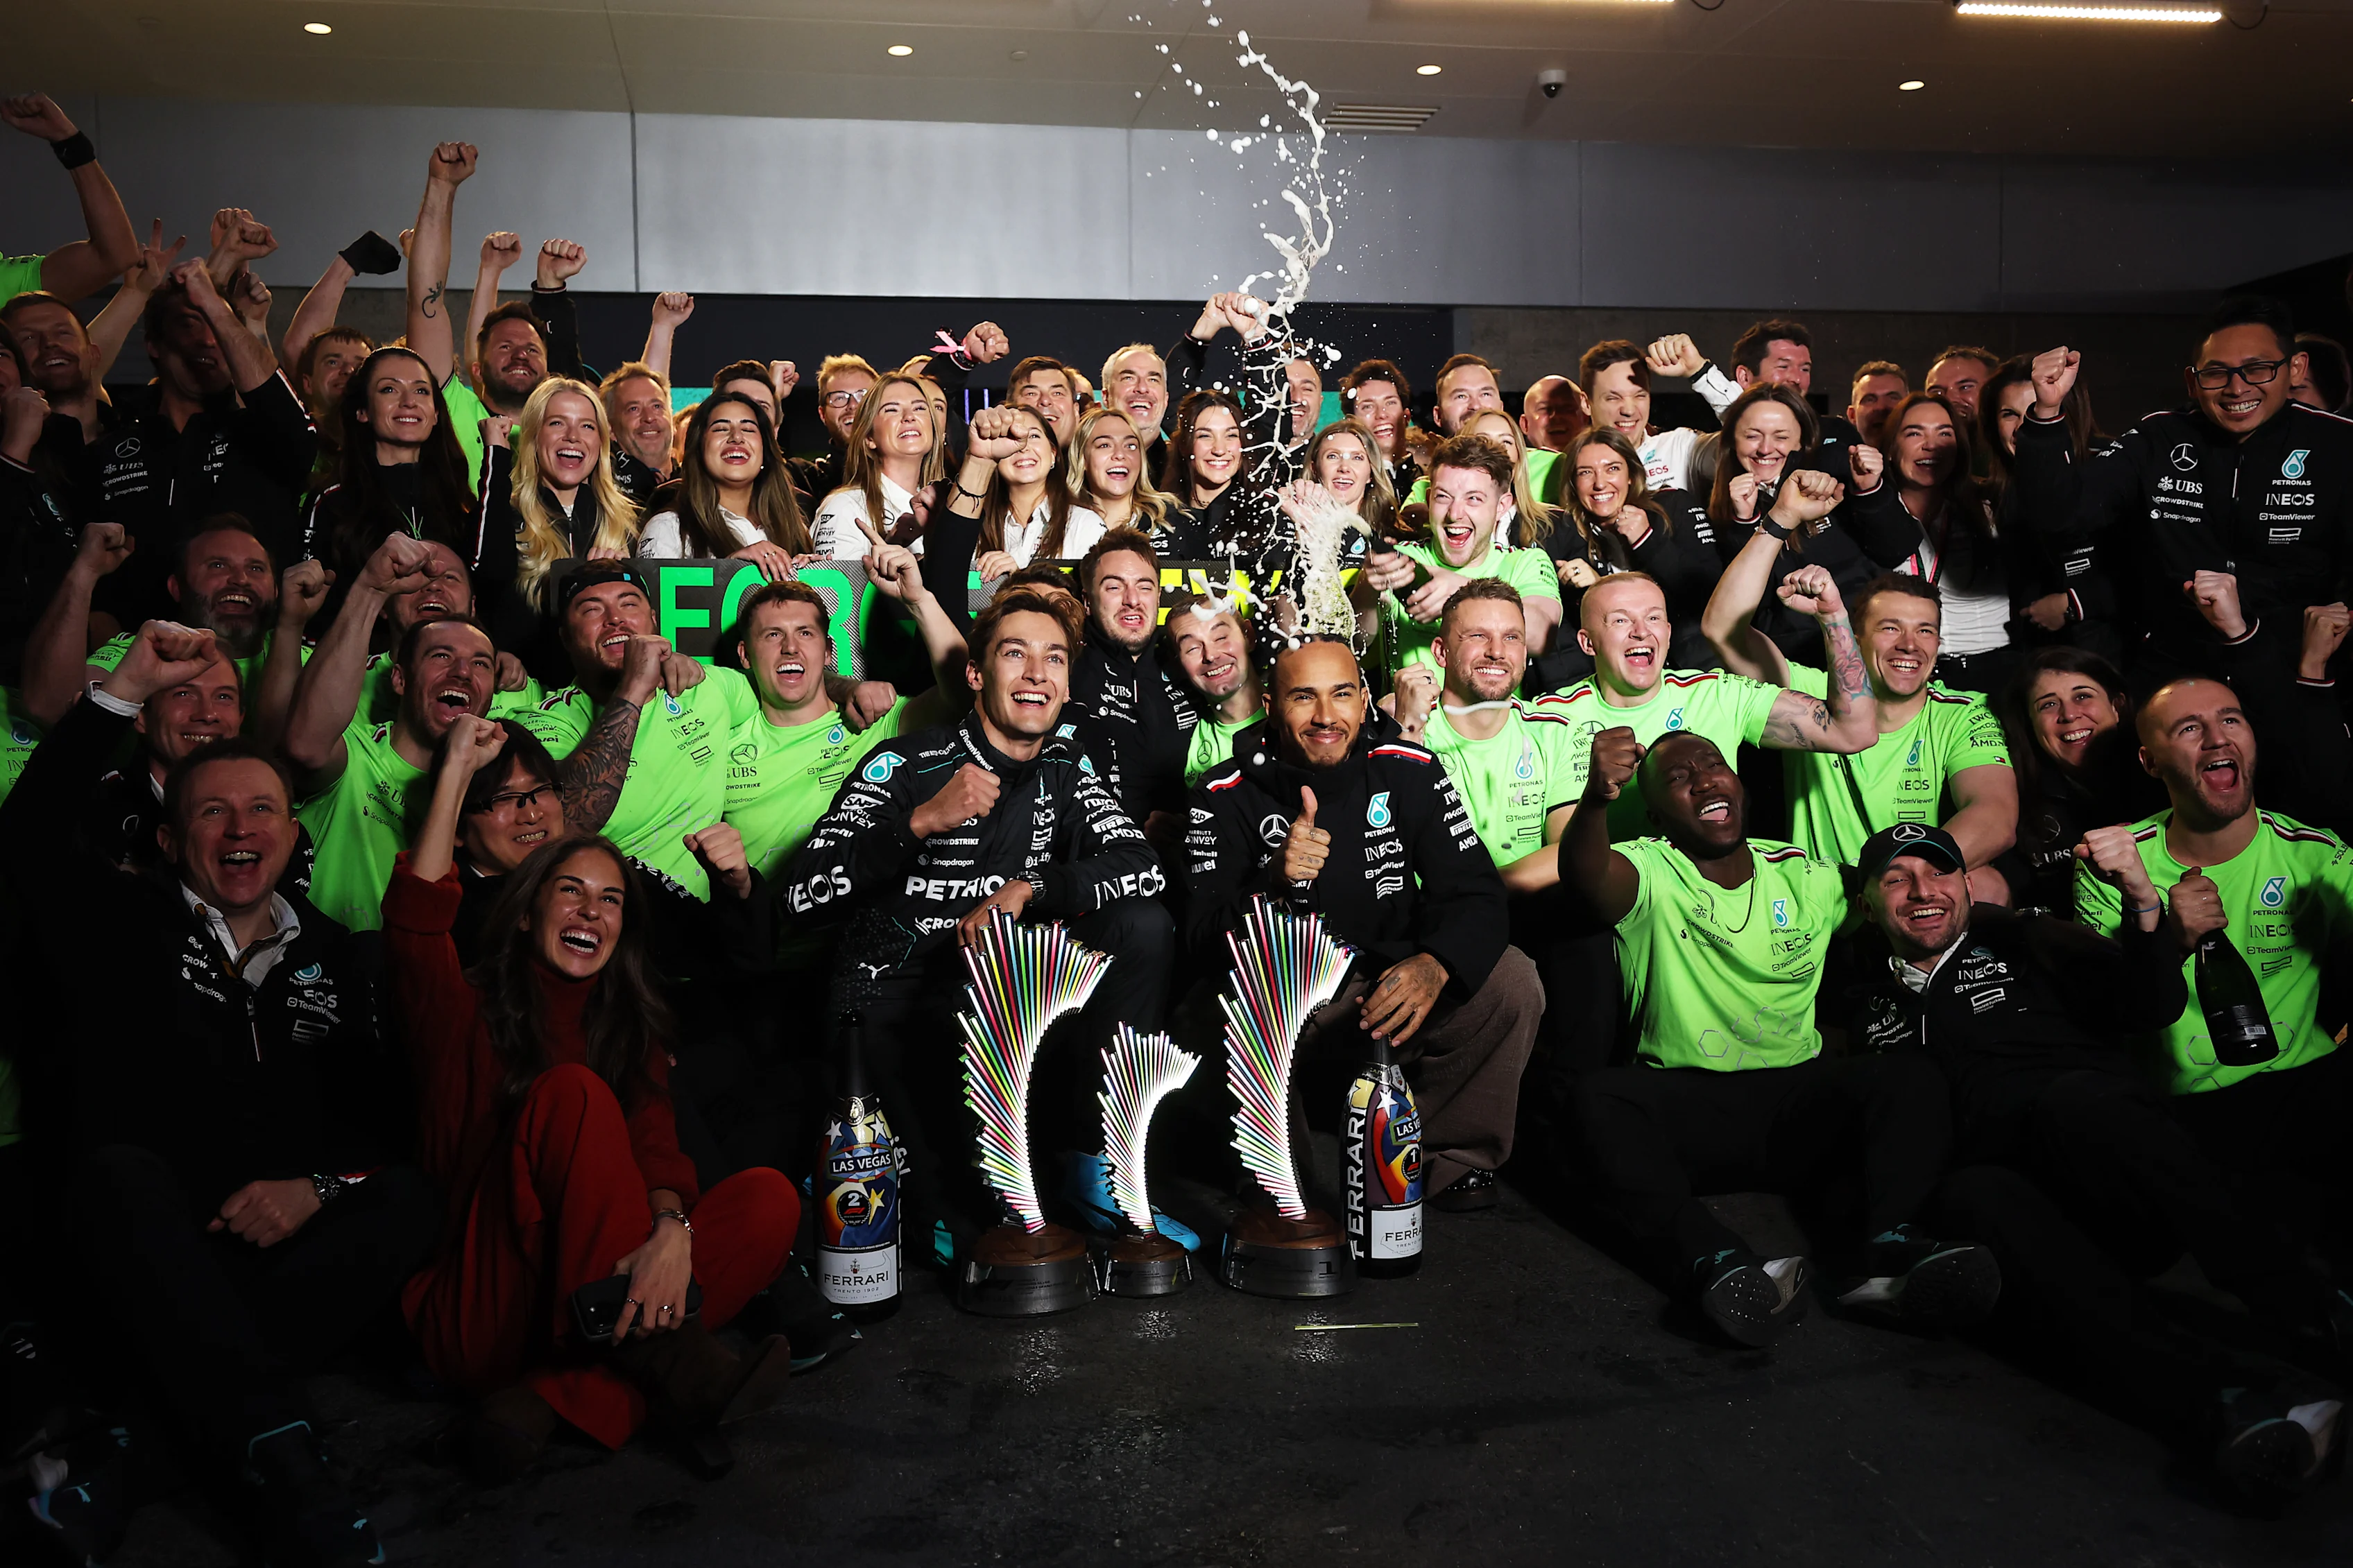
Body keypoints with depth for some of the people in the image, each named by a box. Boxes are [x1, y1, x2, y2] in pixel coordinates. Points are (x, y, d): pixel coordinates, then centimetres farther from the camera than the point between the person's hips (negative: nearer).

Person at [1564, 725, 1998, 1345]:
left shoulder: (1808, 877, 12)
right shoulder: (1648, 872, -2)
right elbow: (1584, 873, -28)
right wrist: (1597, 797, -47)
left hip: (1797, 1108, 3)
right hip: (1685, 1105, -3)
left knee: (1912, 1078, -23)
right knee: (1598, 1096, -33)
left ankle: (1889, 1247, -43)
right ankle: (1717, 1264, -50)